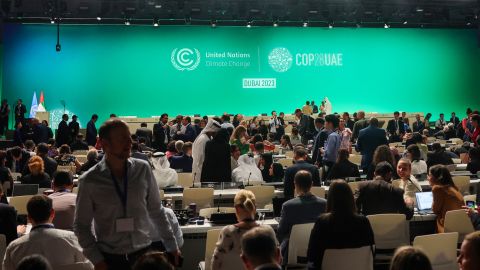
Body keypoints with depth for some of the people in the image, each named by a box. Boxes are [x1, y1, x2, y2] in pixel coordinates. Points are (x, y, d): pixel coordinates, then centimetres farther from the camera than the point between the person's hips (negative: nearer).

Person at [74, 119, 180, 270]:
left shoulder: (143, 169, -2)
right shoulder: (89, 181, -7)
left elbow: (156, 211, 6)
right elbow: (81, 225, 0)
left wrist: (171, 245, 8)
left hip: (145, 252, 1)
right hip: (110, 258, -1)